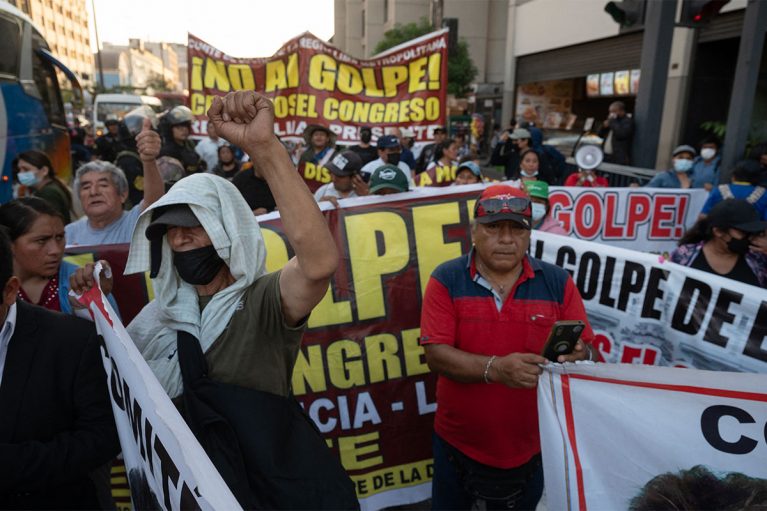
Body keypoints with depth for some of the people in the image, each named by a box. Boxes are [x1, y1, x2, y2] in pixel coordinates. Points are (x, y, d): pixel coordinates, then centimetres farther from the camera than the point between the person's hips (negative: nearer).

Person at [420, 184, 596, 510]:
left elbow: (588, 352, -5)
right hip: (458, 442, 0)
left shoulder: (558, 283, -6)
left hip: (530, 446, 1)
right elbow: (436, 355, -18)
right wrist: (495, 368, -33)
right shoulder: (446, 279, -11)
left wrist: (578, 357, -29)